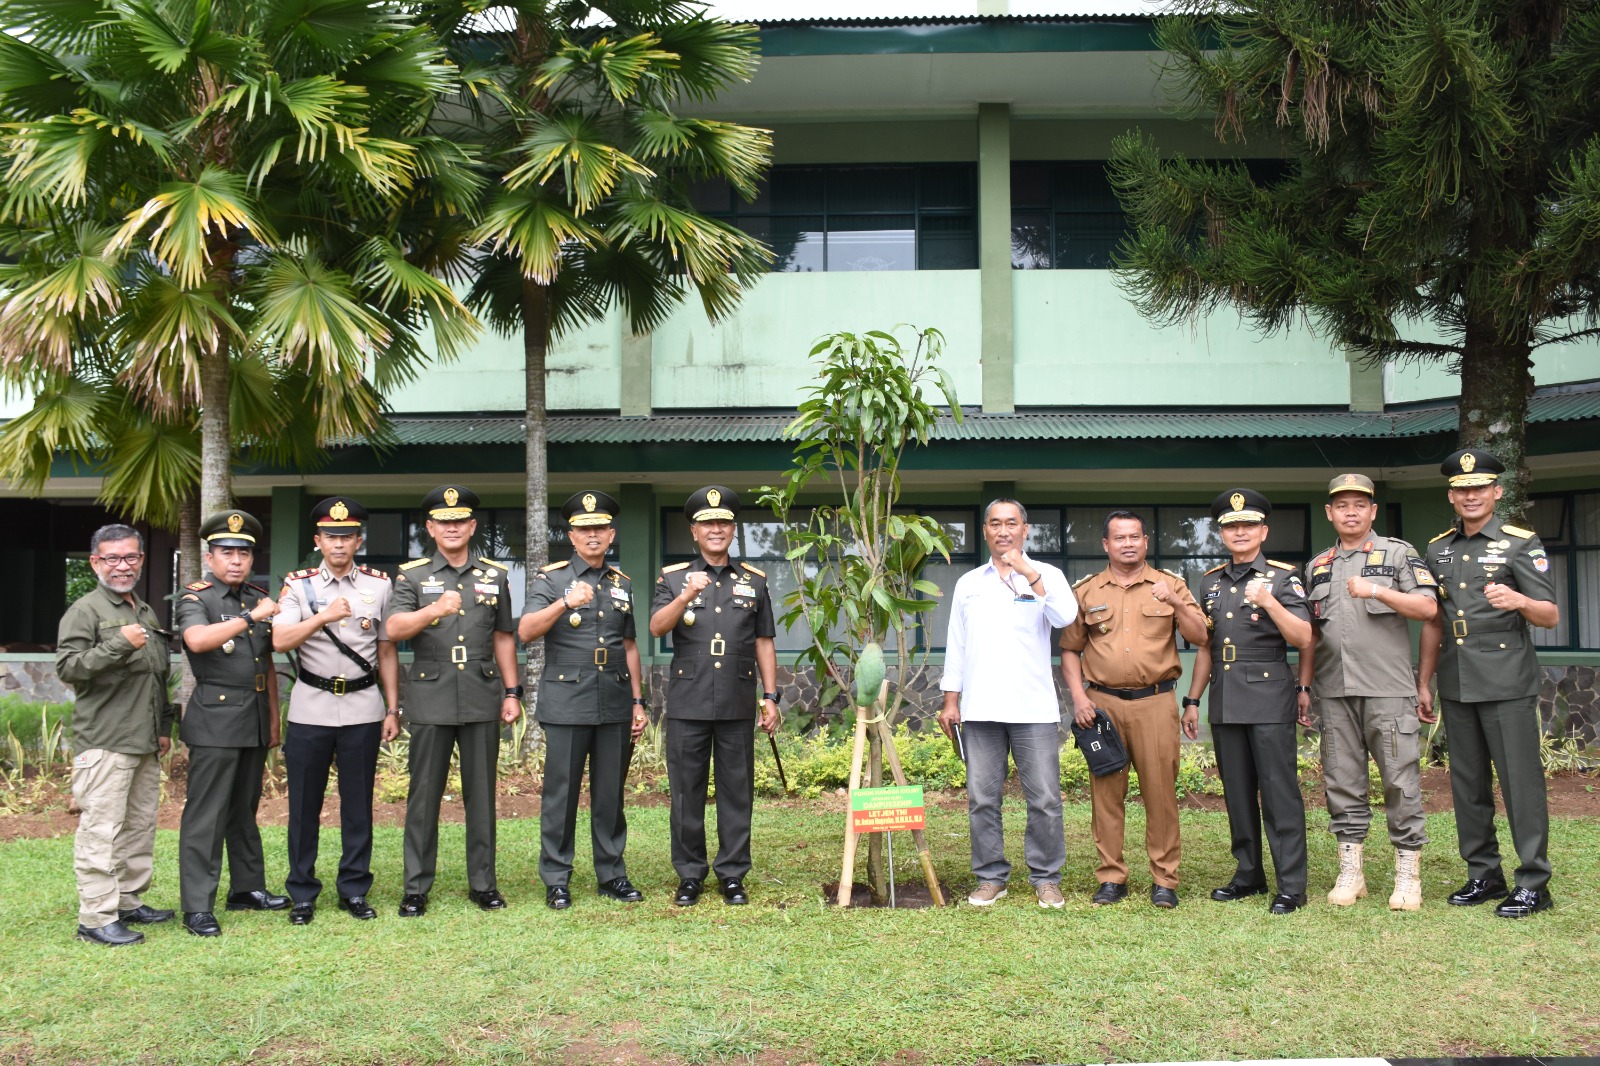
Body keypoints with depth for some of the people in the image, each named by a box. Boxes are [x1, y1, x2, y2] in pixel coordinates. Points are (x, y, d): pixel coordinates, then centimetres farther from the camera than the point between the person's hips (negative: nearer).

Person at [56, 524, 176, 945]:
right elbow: (67, 666, -15)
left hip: (146, 743, 8)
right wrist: (118, 645, -23)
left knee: (140, 826, 12)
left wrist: (164, 727, 23)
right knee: (101, 829, -9)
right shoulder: (85, 610, -4)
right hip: (104, 741, -8)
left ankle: (130, 902, 22)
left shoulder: (147, 612, 19)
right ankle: (97, 918, -6)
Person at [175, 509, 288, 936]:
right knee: (206, 814, -5)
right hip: (215, 720, -6)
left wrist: (274, 718, 19)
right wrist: (250, 617, -26)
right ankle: (197, 907, -1)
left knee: (245, 809, 15)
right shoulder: (195, 599, -4)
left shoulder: (260, 599, 15)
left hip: (255, 720, 6)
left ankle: (248, 888, 24)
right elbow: (197, 639, -27)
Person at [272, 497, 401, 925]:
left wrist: (393, 709, 7)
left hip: (363, 709, 1)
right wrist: (322, 616, -26)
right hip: (310, 709, -1)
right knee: (304, 805, 5)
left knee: (358, 804, 6)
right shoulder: (298, 585, 2)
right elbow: (280, 641, -12)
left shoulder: (379, 585, 6)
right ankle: (302, 893, 16)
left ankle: (354, 890, 17)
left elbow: (386, 651, 10)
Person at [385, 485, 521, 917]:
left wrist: (512, 693, 10)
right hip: (431, 699, -2)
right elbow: (393, 629, -12)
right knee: (424, 796, 2)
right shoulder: (412, 575, 3)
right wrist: (434, 610, -29)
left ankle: (483, 883, 16)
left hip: (482, 700, 2)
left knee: (481, 795, 6)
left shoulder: (494, 575, 11)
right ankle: (416, 888, 12)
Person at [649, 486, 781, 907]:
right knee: (687, 793, 5)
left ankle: (732, 875, 15)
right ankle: (690, 875, 15)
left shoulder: (753, 581, 10)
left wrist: (771, 696, 6)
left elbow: (764, 643, 12)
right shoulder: (673, 578, 5)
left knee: (737, 792, 5)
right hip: (687, 705, -1)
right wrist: (687, 596, -26)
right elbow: (657, 627, -10)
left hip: (737, 706, 1)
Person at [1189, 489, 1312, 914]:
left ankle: (1291, 886, -1)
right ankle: (1248, 875, 19)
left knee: (1278, 791, -5)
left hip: (1268, 698, -5)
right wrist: (1192, 700, 15)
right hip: (1224, 702, 5)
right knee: (1237, 792, 9)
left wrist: (1269, 602, -24)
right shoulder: (1213, 581, 14)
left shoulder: (1283, 577, -1)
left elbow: (1303, 639, -11)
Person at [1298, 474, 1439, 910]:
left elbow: (1428, 607, -7)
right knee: (1341, 782, 6)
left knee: (1401, 780, -4)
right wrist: (1304, 685, 13)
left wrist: (1376, 590, -18)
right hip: (1334, 693, 4)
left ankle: (1408, 874, 5)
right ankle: (1350, 871, 13)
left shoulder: (1399, 555, 4)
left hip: (1388, 690, -4)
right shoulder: (1317, 567, 16)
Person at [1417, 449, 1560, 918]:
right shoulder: (1437, 550, 12)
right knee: (1467, 784, 10)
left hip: (1508, 684, -5)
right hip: (1456, 686, 5)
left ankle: (1533, 883, 4)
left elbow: (1551, 616, -6)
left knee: (1521, 781, -4)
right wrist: (1423, 683, 14)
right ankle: (1484, 875, 20)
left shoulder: (1521, 544, -2)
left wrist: (1519, 600, -28)